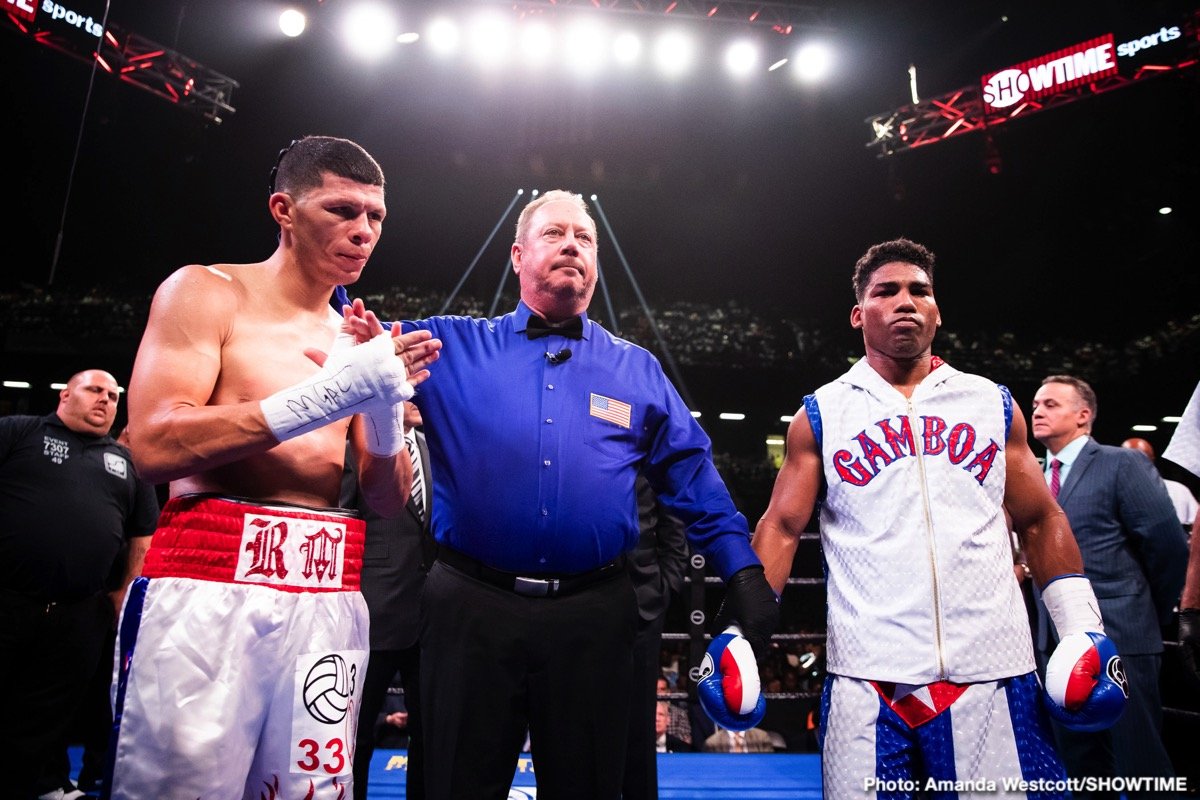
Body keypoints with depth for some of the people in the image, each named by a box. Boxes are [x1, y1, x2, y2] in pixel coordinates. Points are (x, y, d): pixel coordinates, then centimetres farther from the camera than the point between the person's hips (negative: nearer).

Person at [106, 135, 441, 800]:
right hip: (208, 583, -3)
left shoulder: (358, 339, 14)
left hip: (329, 597, 4)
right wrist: (327, 394, -17)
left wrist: (386, 405, -9)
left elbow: (389, 503, 10)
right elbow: (155, 446, -11)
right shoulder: (206, 292, 3)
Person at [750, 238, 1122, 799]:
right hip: (867, 676, -1)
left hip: (995, 670, 2)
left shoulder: (993, 403, 10)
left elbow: (1039, 522, 14)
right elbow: (781, 528, 2)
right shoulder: (822, 414, 5)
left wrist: (1082, 626, 7)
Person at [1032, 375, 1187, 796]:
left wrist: (1152, 615, 0)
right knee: (1080, 763, 16)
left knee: (1140, 763, 3)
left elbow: (1169, 547, -8)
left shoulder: (1123, 464, -7)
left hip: (1118, 638, -6)